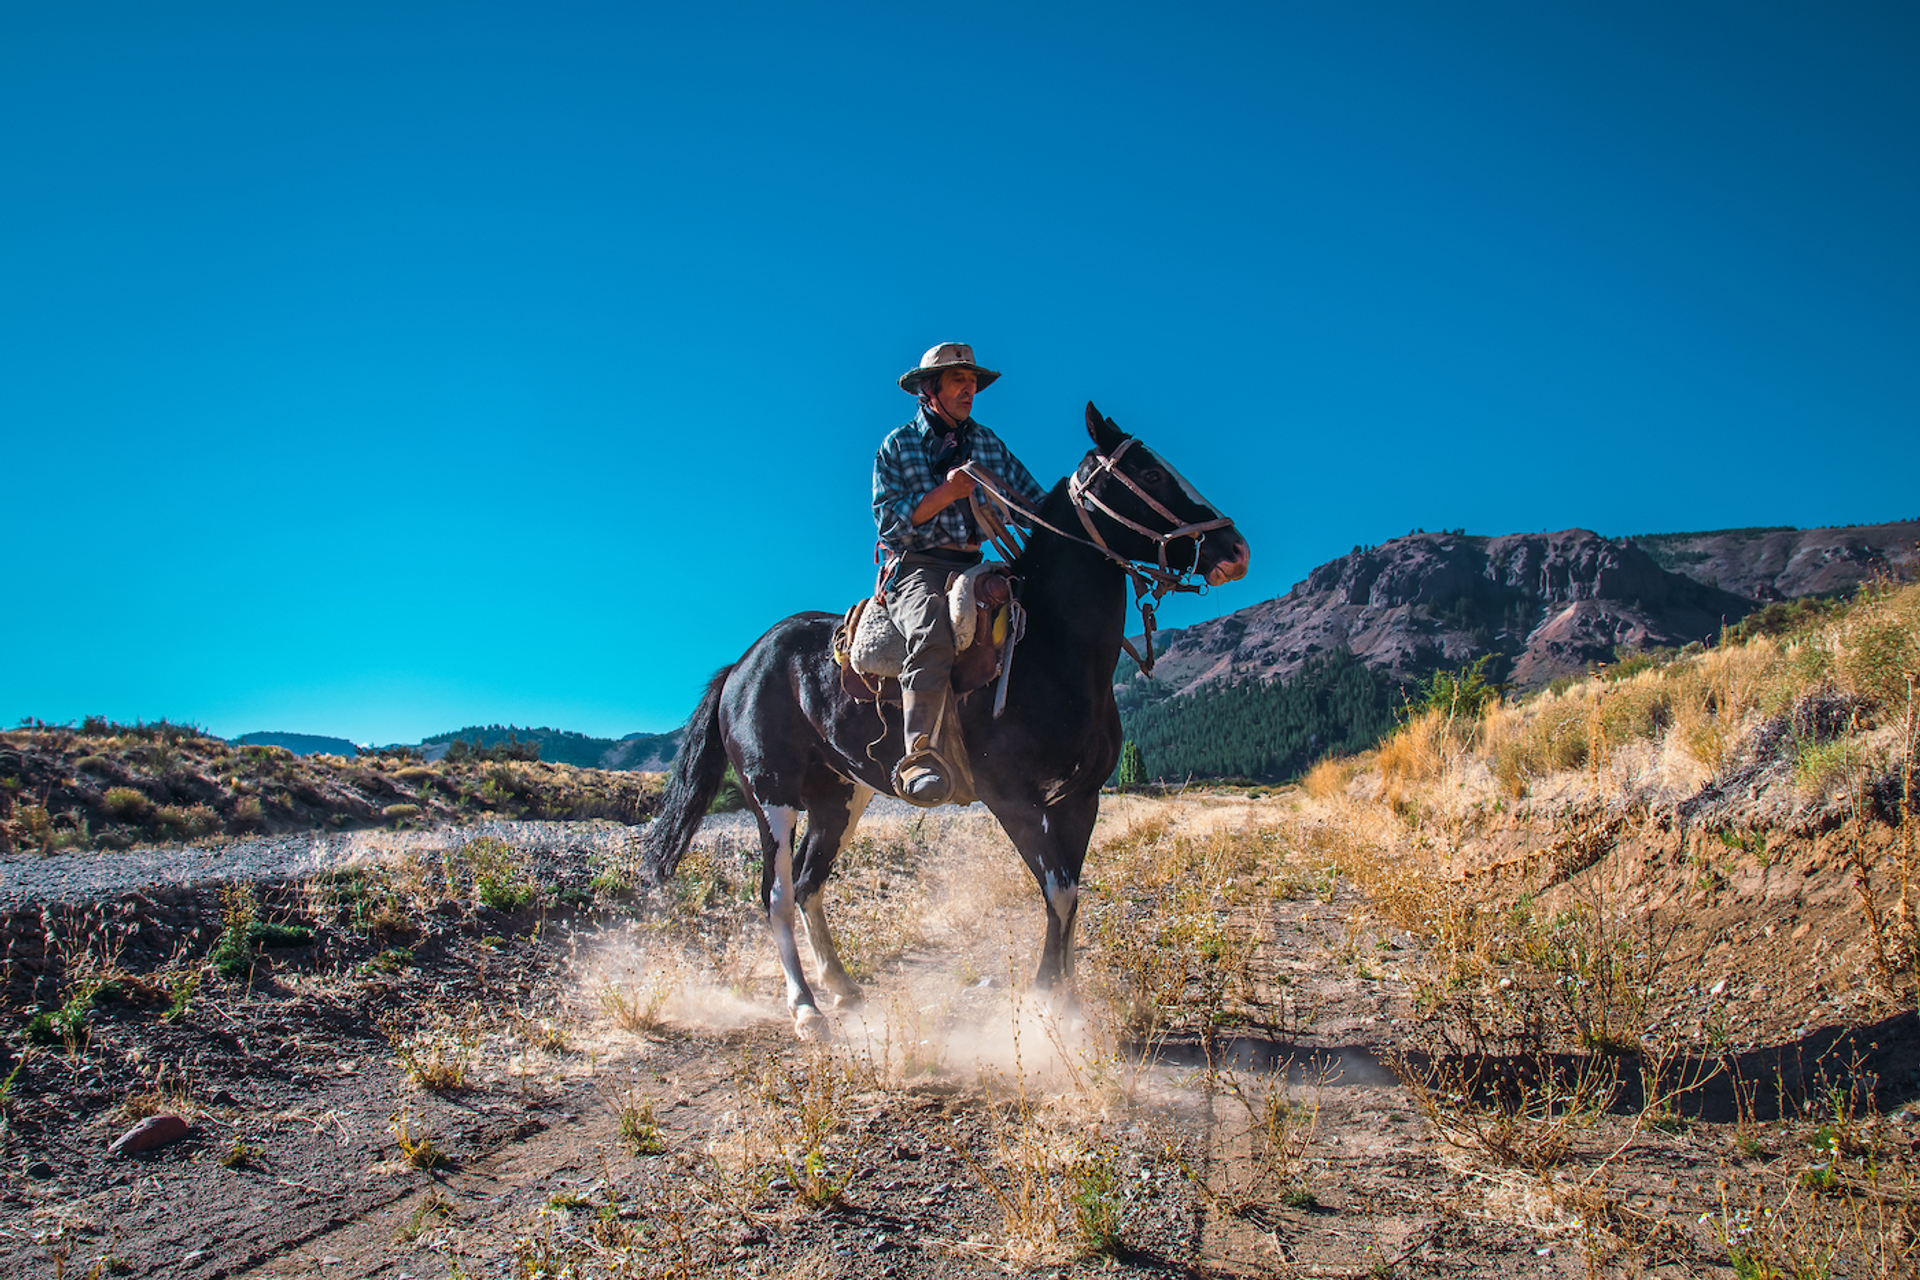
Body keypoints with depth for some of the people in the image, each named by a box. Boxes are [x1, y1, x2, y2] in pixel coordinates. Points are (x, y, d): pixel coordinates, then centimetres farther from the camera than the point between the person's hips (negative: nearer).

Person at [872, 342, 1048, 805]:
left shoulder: (988, 444, 18)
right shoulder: (898, 445, 6)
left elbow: (1034, 502, 14)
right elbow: (889, 522, -4)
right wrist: (945, 493, -15)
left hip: (972, 566, 6)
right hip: (916, 567, -5)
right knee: (932, 632, -36)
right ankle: (920, 755, -49)